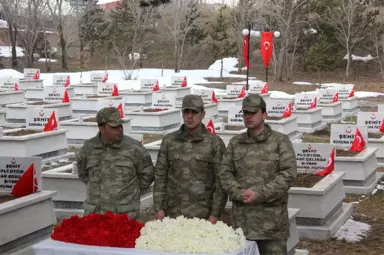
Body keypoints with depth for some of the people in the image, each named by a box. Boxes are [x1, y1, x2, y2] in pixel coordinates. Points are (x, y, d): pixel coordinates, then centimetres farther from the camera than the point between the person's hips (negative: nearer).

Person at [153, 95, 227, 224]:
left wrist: (215, 214, -8)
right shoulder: (169, 141, 7)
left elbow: (221, 181, -3)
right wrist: (159, 208, 1)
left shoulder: (215, 143, -1)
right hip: (173, 213, 2)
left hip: (202, 215, -2)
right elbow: (160, 175, 8)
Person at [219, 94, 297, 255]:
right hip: (242, 217, 3)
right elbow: (225, 173, 6)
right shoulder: (235, 143, 11)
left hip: (272, 217, -3)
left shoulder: (280, 141, 0)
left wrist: (260, 194, -16)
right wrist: (240, 194, -12)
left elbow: (289, 174, -9)